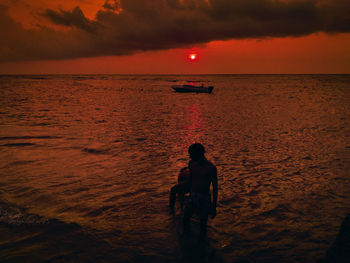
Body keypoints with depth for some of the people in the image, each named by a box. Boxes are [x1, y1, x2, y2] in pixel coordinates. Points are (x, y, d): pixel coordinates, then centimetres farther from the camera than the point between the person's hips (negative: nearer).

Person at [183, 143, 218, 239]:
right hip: (192, 197, 5)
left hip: (204, 199, -5)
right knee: (185, 219, 9)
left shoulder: (211, 168, -18)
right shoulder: (191, 163, -2)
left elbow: (215, 188, -12)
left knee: (203, 224, 8)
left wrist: (214, 207, -10)